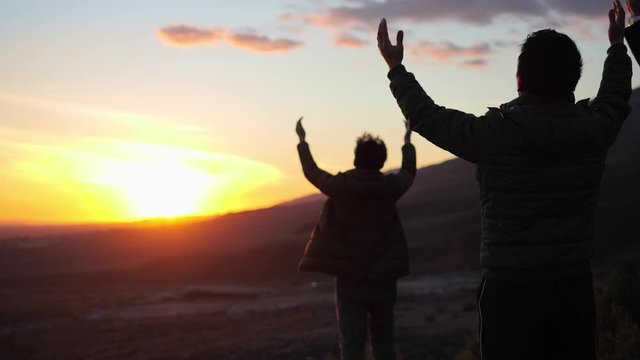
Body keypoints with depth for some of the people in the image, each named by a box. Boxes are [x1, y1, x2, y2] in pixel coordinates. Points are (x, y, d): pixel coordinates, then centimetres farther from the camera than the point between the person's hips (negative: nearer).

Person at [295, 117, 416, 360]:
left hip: (350, 278, -2)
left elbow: (312, 172, 13)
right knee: (383, 339, 13)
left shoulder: (340, 185, -6)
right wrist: (407, 141, 39)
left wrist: (302, 140, 28)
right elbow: (409, 172, 21)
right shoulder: (390, 186, -1)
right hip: (383, 277, 2)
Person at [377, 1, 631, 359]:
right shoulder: (593, 128, -3)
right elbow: (615, 98, 20)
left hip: (511, 288, -3)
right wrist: (618, 46, 37)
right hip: (574, 286, 4)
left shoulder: (495, 133, -13)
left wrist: (396, 68, 16)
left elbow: (427, 117, 1)